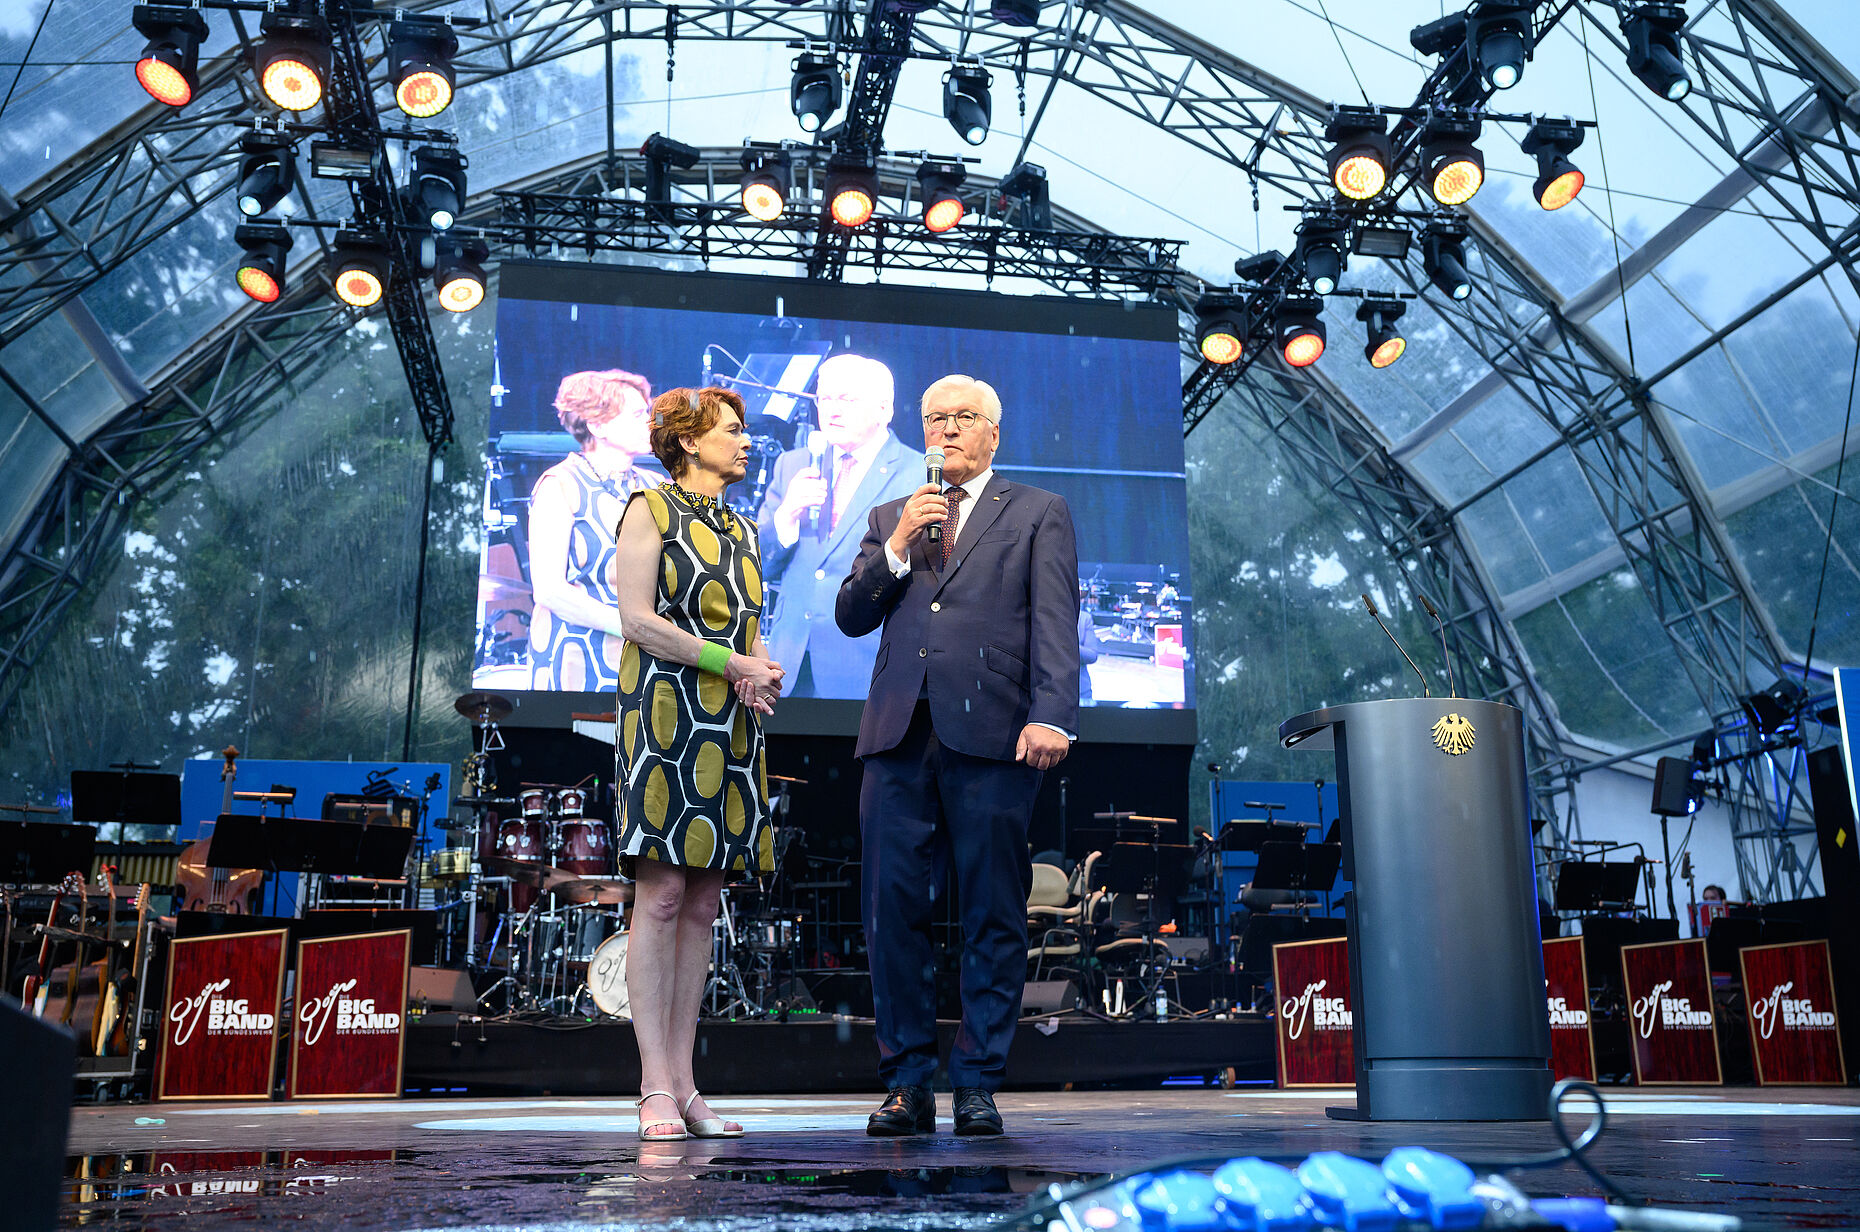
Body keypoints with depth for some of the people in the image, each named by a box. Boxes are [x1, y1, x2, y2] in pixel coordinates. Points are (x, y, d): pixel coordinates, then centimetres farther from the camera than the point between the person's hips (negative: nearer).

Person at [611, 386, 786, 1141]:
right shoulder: (651, 509, 3)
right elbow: (637, 617, -8)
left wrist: (763, 671, -2)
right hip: (665, 711, -6)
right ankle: (656, 1087, -6)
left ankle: (684, 1085, 6)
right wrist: (729, 661, -11)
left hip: (732, 725, 7)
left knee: (702, 905, 4)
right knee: (661, 895, -9)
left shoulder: (741, 531, 22)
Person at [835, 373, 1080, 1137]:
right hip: (899, 733, 3)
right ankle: (907, 1082, 13)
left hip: (990, 733, -3)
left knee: (993, 917, 0)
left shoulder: (1039, 515, 12)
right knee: (894, 911, 2)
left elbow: (1055, 626, 1)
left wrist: (1051, 717, -13)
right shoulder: (889, 519, 23)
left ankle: (978, 1083, 11)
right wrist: (899, 545, 0)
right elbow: (851, 616, 14)